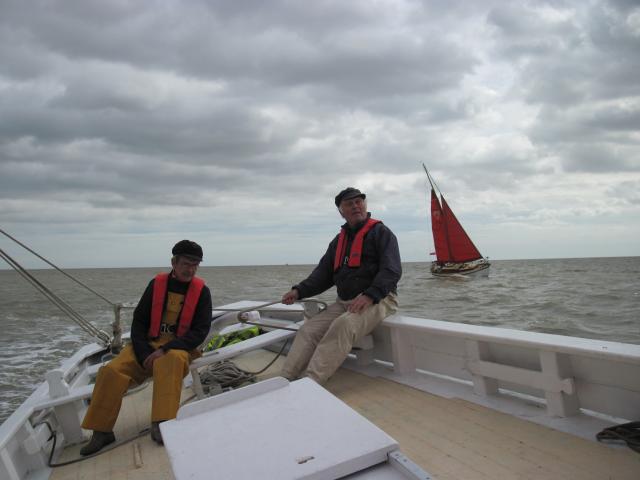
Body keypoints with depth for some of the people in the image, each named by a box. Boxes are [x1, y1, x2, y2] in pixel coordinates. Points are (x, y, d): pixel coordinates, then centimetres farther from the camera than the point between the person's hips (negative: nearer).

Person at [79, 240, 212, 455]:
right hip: (148, 344, 3)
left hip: (179, 347, -3)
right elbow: (138, 321, 6)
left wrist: (164, 350, -19)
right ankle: (102, 431, -6)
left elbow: (200, 332, -8)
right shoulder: (156, 284, 5)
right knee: (112, 371, -20)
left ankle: (160, 424, -40)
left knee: (172, 360, -39)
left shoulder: (201, 291, -2)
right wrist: (144, 354, -11)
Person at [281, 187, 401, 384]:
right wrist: (299, 290, 1)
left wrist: (369, 296, -28)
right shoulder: (339, 240, 20)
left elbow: (391, 270, -13)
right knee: (308, 330, -15)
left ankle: (310, 383, -40)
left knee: (343, 325, -34)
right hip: (344, 302, 7)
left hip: (378, 300, -6)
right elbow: (324, 272, 17)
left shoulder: (380, 232, -1)